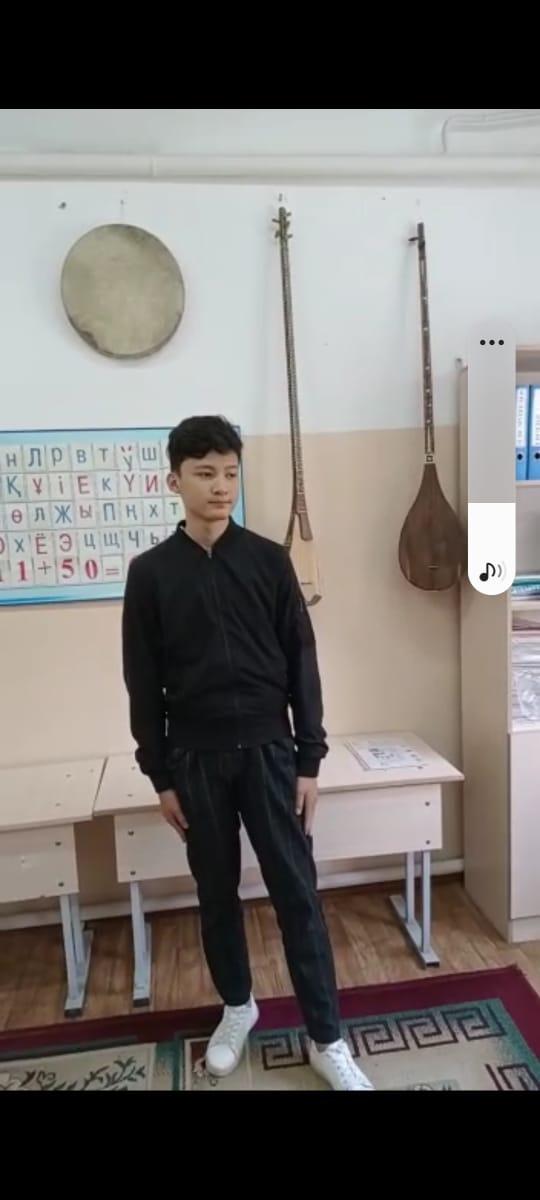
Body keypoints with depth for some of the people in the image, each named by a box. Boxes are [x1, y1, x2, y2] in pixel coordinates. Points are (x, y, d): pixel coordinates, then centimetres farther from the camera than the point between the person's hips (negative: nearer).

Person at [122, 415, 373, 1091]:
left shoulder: (269, 560, -2)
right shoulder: (150, 572, -2)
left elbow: (301, 663, 0)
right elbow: (143, 682, 0)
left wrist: (309, 759, -2)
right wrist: (160, 775, 0)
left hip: (267, 749, 0)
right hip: (195, 757, 1)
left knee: (296, 891, 6)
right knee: (217, 891, 16)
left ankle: (326, 1039, 23)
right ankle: (238, 1007, 40)